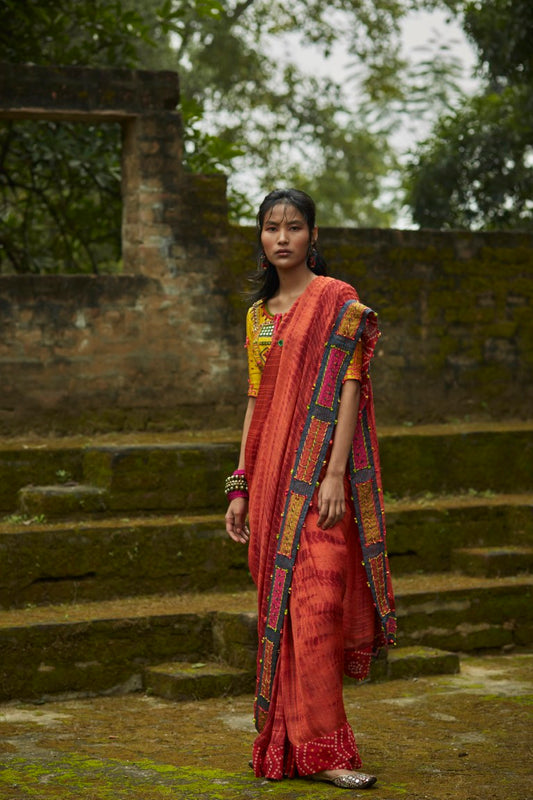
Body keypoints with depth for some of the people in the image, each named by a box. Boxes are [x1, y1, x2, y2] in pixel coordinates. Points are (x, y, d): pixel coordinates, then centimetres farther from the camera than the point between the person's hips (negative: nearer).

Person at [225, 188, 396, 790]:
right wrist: (240, 487, 12)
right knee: (279, 604, 5)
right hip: (271, 476, 6)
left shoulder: (338, 301, -2)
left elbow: (349, 389, -8)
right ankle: (315, 747, 11)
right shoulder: (258, 315, 16)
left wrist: (334, 474, -17)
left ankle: (317, 746, -7)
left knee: (314, 601, -12)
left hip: (316, 475, -6)